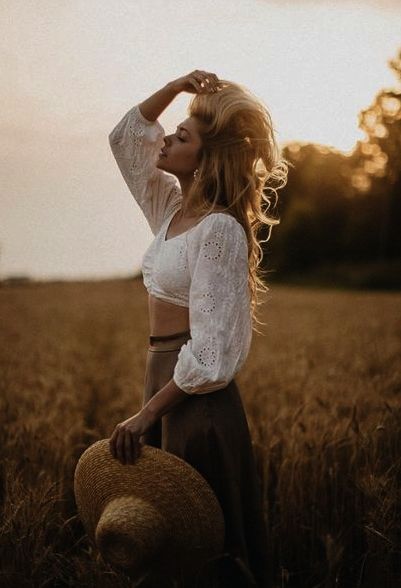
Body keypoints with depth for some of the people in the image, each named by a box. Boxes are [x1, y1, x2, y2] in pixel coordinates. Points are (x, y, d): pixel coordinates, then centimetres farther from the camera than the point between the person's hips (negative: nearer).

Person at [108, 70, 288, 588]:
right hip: (162, 376, 9)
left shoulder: (219, 229, -17)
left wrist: (147, 414, -22)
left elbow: (210, 348, -21)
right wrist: (176, 87, 5)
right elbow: (125, 136, 19)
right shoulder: (173, 207, 8)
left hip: (197, 394, -9)